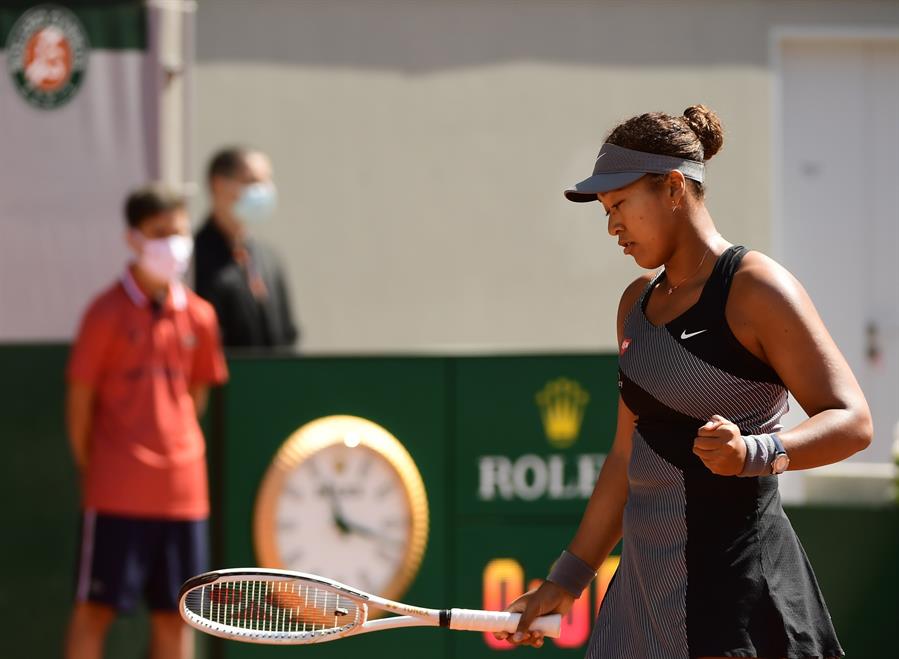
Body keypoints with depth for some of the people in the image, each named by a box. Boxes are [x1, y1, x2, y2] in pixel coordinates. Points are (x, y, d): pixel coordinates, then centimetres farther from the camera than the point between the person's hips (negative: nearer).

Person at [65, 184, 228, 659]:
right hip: (117, 491, -4)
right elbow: (80, 398, -3)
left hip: (183, 490, 5)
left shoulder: (198, 316, 7)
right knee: (95, 607, -2)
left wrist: (178, 453, 11)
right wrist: (90, 471, -2)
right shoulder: (108, 312, -6)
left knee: (174, 615, 8)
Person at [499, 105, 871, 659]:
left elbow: (852, 422, -13)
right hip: (646, 585, 8)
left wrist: (751, 453, -29)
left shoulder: (755, 289, -8)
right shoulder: (637, 303, 15)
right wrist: (568, 579, 23)